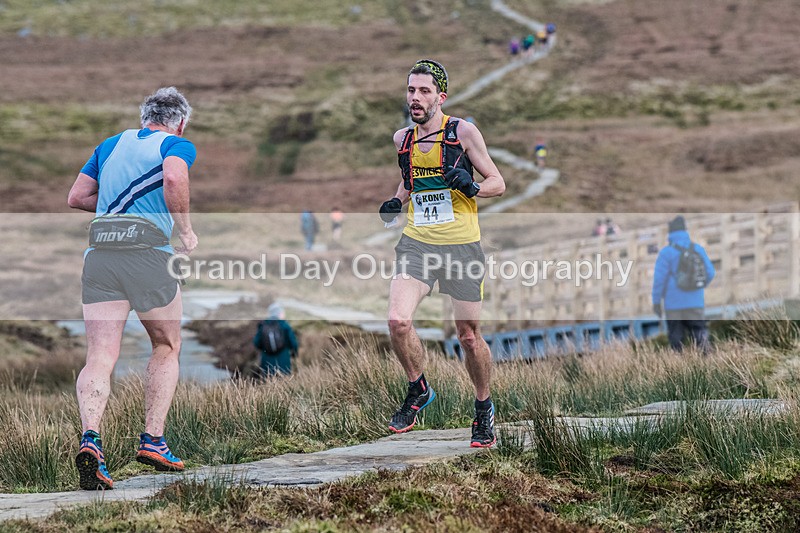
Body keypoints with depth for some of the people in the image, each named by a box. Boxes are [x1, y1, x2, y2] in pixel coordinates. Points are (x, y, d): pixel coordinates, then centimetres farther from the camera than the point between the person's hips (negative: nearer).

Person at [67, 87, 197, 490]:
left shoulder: (111, 145, 24)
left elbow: (76, 197, 22)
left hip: (99, 253, 4)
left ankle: (90, 437, -26)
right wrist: (185, 230, -6)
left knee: (99, 357, -4)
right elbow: (174, 178, -16)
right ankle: (152, 439, 12)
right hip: (147, 250, -4)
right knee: (166, 348, 18)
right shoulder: (178, 145, 7)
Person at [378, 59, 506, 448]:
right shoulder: (403, 139, 9)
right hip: (416, 242, 3)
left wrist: (470, 186, -19)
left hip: (461, 245, -3)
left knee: (469, 335, 4)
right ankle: (418, 391, 6)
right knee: (398, 322, -19)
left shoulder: (463, 132, -3)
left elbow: (497, 183, 2)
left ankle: (484, 408, 27)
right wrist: (397, 202, 6)